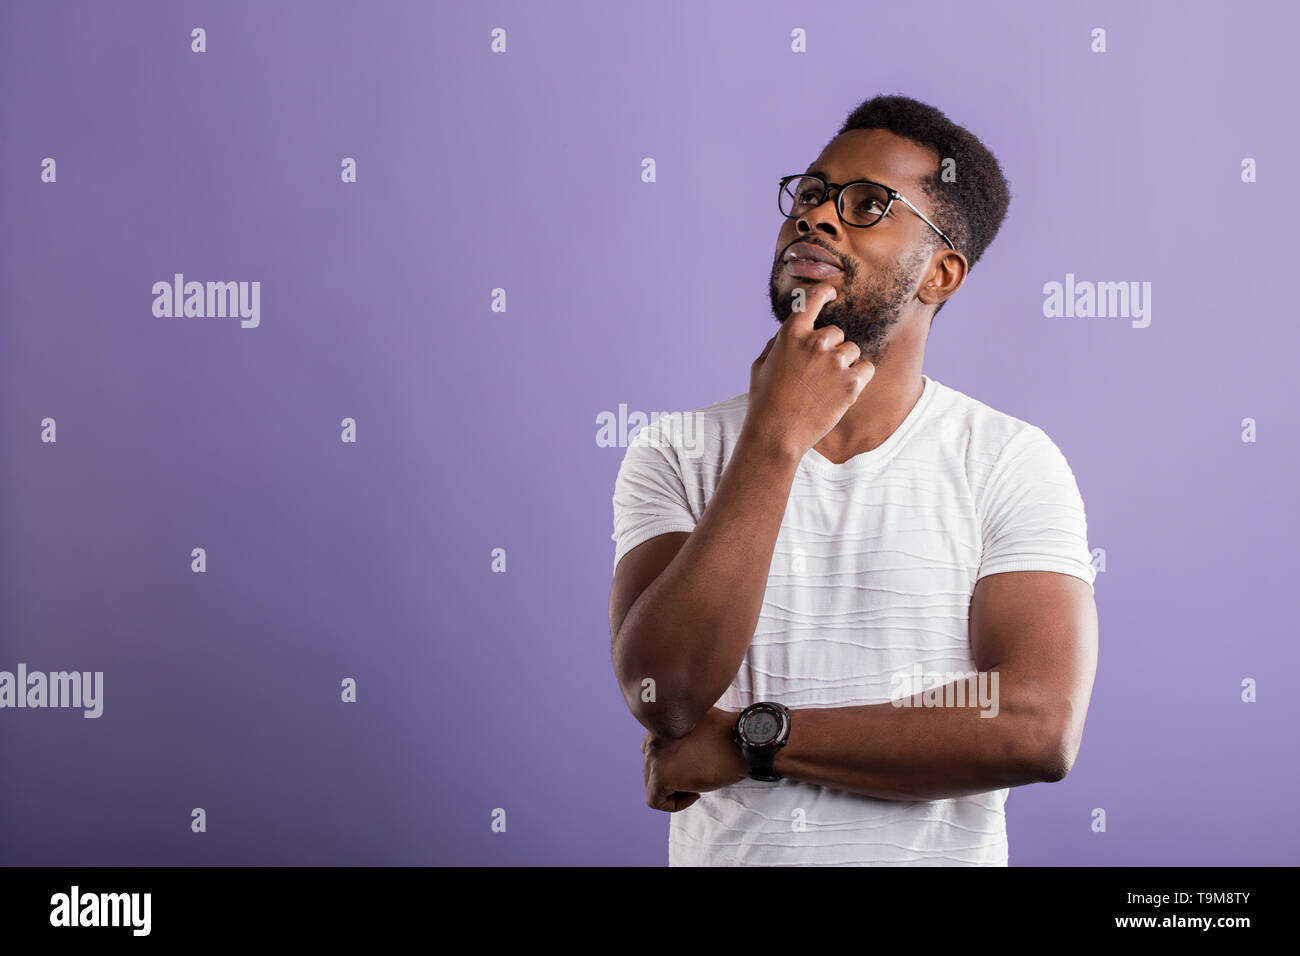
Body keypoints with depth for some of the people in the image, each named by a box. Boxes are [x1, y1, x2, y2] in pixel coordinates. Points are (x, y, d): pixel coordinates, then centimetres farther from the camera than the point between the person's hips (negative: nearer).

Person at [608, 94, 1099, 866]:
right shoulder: (677, 455, 1)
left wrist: (751, 741, -12)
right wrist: (777, 434, -16)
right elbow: (667, 695, -12)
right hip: (724, 852, 2)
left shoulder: (1011, 463, -3)